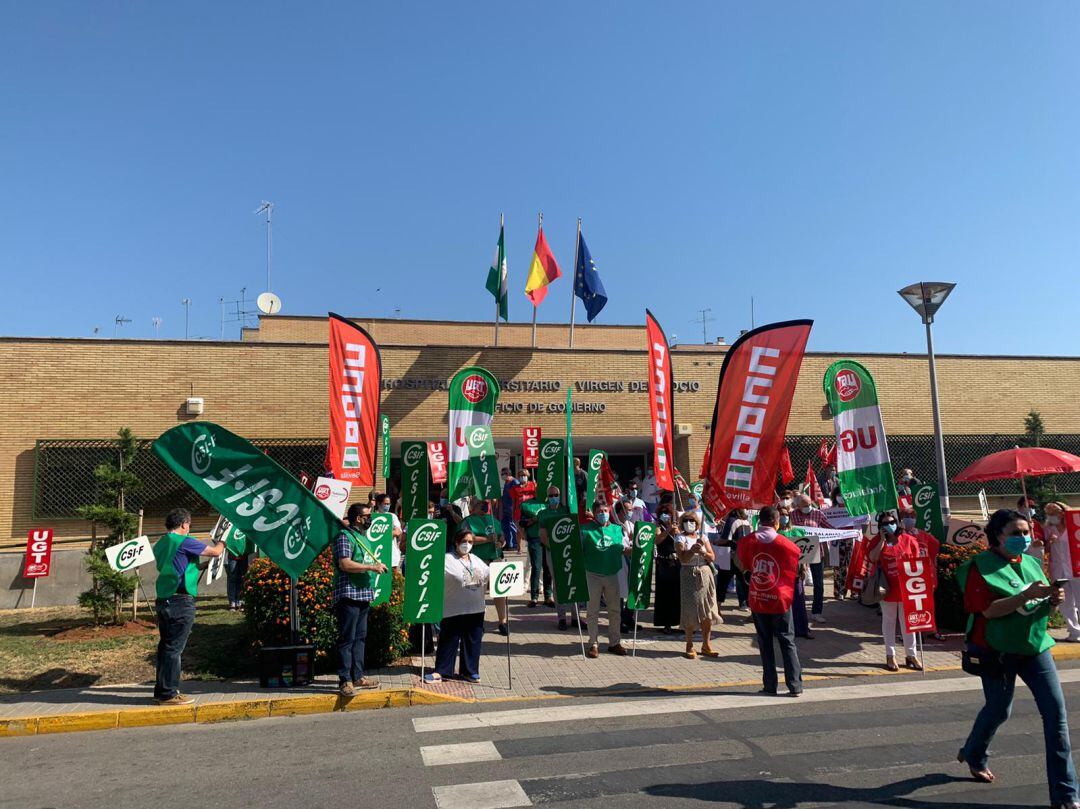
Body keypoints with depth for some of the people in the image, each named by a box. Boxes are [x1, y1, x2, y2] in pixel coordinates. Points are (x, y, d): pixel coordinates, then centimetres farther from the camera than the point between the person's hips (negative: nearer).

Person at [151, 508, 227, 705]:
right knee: (174, 647, -4)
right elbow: (215, 552, -7)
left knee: (165, 645, 15)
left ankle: (162, 689, 22)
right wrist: (221, 543, 16)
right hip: (181, 602, -9)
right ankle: (168, 694, 0)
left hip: (163, 600, 9)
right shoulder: (184, 542, -12)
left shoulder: (161, 543, 14)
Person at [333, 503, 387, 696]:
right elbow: (345, 564, -21)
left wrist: (376, 565, 13)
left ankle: (358, 676, 21)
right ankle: (345, 680, -1)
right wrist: (372, 567, -17)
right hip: (349, 595, -9)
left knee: (360, 637, 13)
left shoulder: (363, 537, 19)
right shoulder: (344, 537, -9)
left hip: (364, 595, 9)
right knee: (347, 639, -5)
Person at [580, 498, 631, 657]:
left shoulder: (617, 530, 6)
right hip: (593, 575, -3)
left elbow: (626, 550, 13)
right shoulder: (586, 530, -5)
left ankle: (614, 642, 25)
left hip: (612, 574, 3)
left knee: (614, 610, 11)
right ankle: (594, 644, 16)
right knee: (593, 610, 5)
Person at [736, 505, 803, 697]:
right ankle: (795, 686, 9)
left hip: (757, 600, 1)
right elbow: (796, 572, 2)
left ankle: (770, 685, 11)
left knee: (765, 643, 10)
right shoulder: (787, 545, -8)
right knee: (787, 642, 9)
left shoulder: (747, 541, -4)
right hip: (780, 600, -1)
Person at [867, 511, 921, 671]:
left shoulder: (907, 539, 0)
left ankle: (911, 655, 20)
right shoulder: (876, 541, -1)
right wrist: (882, 540, -17)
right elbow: (872, 558, -17)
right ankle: (890, 655, 18)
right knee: (889, 621, 9)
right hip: (888, 588, 0)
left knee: (907, 621, 9)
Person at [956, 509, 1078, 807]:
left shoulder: (1031, 563, 7)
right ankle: (973, 756, 40)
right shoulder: (981, 566, -12)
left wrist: (1053, 600, -7)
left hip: (1034, 645, 5)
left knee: (1056, 710, -2)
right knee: (999, 710, 10)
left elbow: (1041, 606, 15)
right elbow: (988, 610, -21)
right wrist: (1026, 595, -29)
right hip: (997, 650, -5)